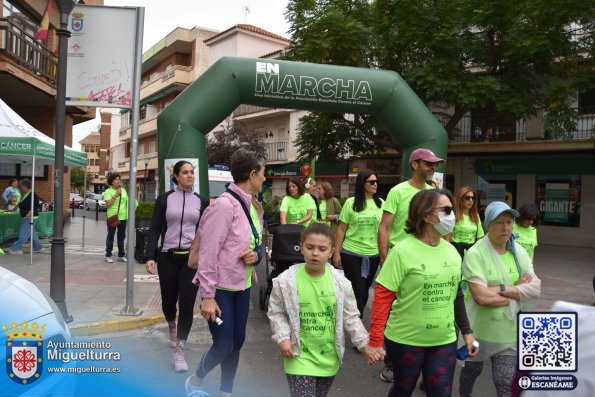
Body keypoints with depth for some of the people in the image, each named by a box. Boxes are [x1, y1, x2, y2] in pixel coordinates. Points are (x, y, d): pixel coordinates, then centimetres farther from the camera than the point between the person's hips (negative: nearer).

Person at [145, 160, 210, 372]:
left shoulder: (202, 201, 5)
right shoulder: (164, 199, 2)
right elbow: (154, 229, 1)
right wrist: (150, 256, -9)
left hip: (192, 257, 0)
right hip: (168, 257, 0)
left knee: (187, 304, -5)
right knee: (168, 301, 12)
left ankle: (179, 351, 6)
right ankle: (172, 326, 46)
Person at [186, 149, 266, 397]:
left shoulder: (253, 207, 5)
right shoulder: (224, 205, -21)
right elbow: (208, 253, -21)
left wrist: (256, 255, -8)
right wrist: (207, 295, -20)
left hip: (243, 286, 8)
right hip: (221, 288, -8)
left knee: (237, 341, 14)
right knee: (224, 345, -1)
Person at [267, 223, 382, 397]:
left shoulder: (341, 282, -8)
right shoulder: (286, 281, -14)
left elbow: (350, 317, 2)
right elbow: (276, 313, -1)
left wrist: (364, 344, -3)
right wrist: (283, 338, -14)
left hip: (329, 358, 3)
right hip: (300, 358, -3)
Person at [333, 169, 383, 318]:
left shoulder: (381, 203, 3)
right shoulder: (351, 203, -4)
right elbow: (341, 230, -1)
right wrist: (336, 252, -4)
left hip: (373, 254, 3)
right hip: (351, 253, -3)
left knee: (364, 289, 13)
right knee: (357, 290, -1)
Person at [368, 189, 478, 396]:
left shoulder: (451, 250, 1)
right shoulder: (403, 251, -18)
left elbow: (456, 294, 13)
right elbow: (382, 296, -17)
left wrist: (466, 330, 14)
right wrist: (375, 341, -19)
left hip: (445, 340, 5)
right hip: (406, 340, -4)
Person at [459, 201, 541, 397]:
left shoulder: (519, 251, 0)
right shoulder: (475, 253, -18)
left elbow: (535, 288, -8)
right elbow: (481, 297, -26)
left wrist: (501, 289, -21)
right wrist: (518, 291, -13)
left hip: (509, 331, 3)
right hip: (479, 329, -3)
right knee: (472, 371, 21)